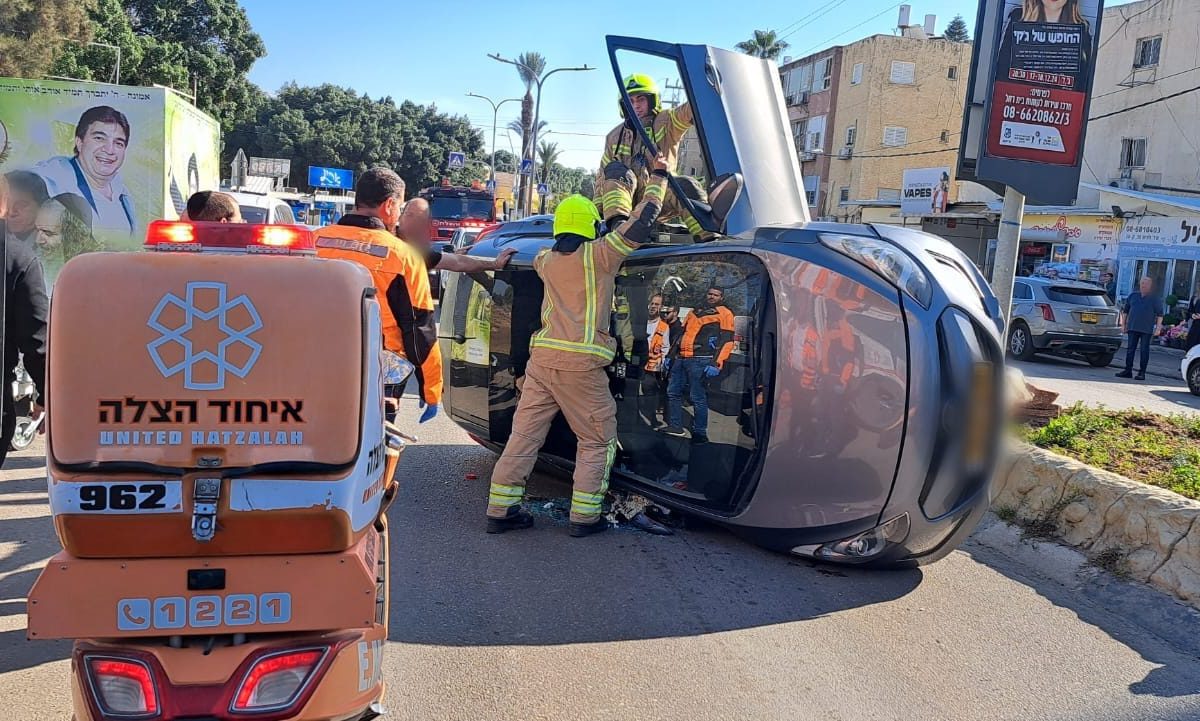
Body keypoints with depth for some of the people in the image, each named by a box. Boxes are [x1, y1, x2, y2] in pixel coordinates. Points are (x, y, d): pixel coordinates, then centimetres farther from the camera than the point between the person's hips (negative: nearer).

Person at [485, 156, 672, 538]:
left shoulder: (547, 260, 12)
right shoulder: (598, 255, -5)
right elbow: (643, 222, -3)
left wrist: (618, 199, 40)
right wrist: (658, 177, 12)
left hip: (541, 357, 6)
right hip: (580, 363, -5)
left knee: (525, 434, 10)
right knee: (598, 440, 9)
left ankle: (501, 509, 14)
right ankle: (584, 516, 7)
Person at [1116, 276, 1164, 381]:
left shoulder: (1155, 298, 1)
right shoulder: (1132, 295, 10)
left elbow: (1160, 314, -2)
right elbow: (1125, 311, 15)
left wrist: (1158, 328, -9)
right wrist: (1123, 324, 10)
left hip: (1147, 329, -3)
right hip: (1132, 328, 3)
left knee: (1144, 350, 1)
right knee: (1130, 349, 3)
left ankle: (1142, 373, 4)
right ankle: (1128, 371, 7)